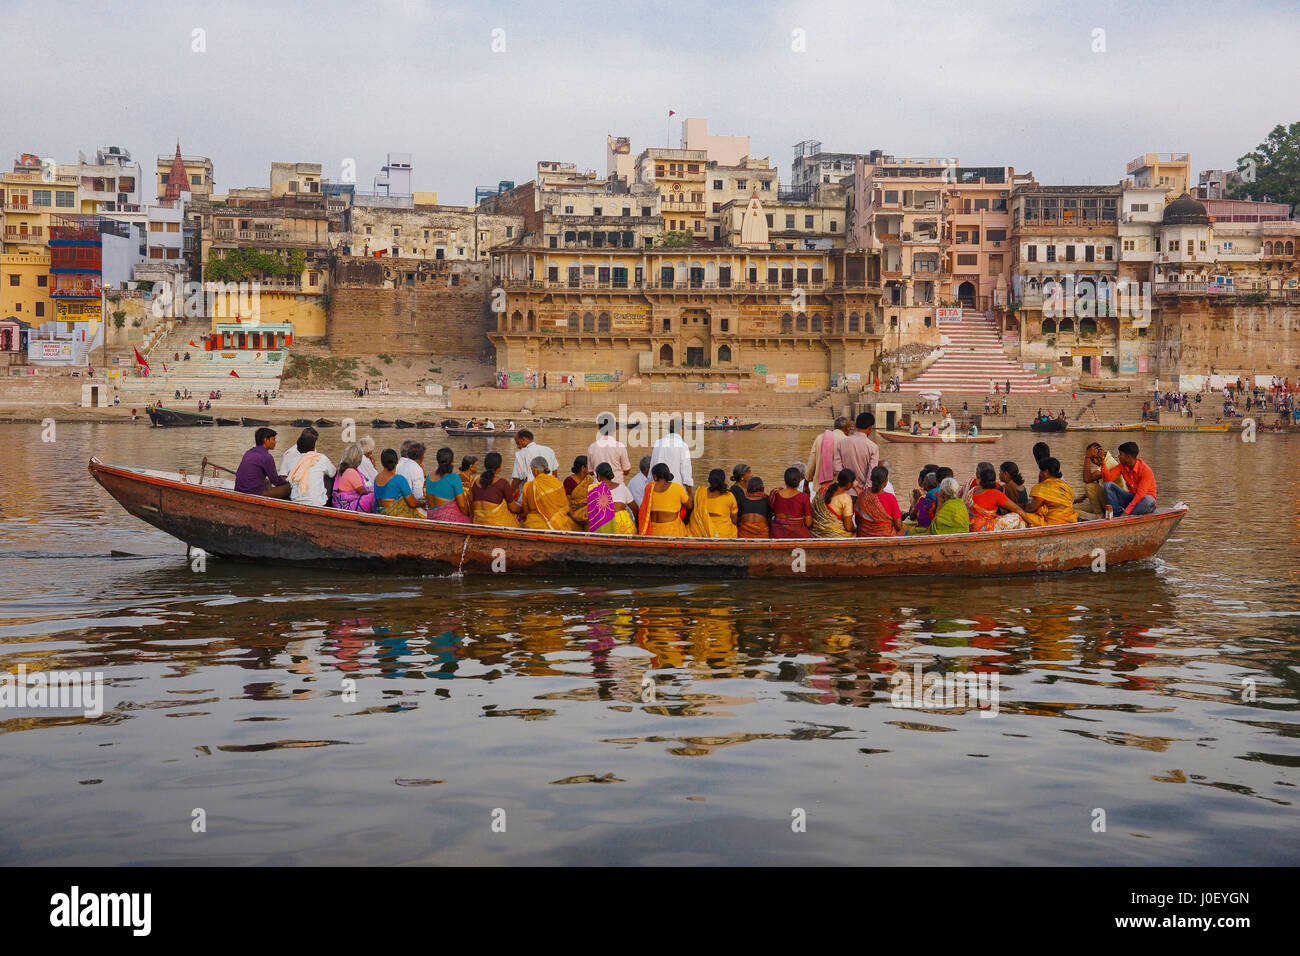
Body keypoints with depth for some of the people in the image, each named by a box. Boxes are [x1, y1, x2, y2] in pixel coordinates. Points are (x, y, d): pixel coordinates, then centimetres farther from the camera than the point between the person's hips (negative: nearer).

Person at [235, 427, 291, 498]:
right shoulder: (266, 457, -13)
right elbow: (276, 481, -8)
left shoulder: (248, 452, 12)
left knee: (267, 481, 36)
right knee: (287, 488, -6)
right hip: (253, 494, -9)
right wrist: (287, 482, 15)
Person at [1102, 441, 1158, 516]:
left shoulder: (1145, 470, -22)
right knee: (1108, 485, -15)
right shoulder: (1123, 466, -2)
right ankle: (1119, 514, -28)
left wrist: (1126, 512, -34)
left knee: (1148, 500, -40)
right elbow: (1108, 478, -8)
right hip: (1131, 498, 5)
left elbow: (1140, 495, -28)